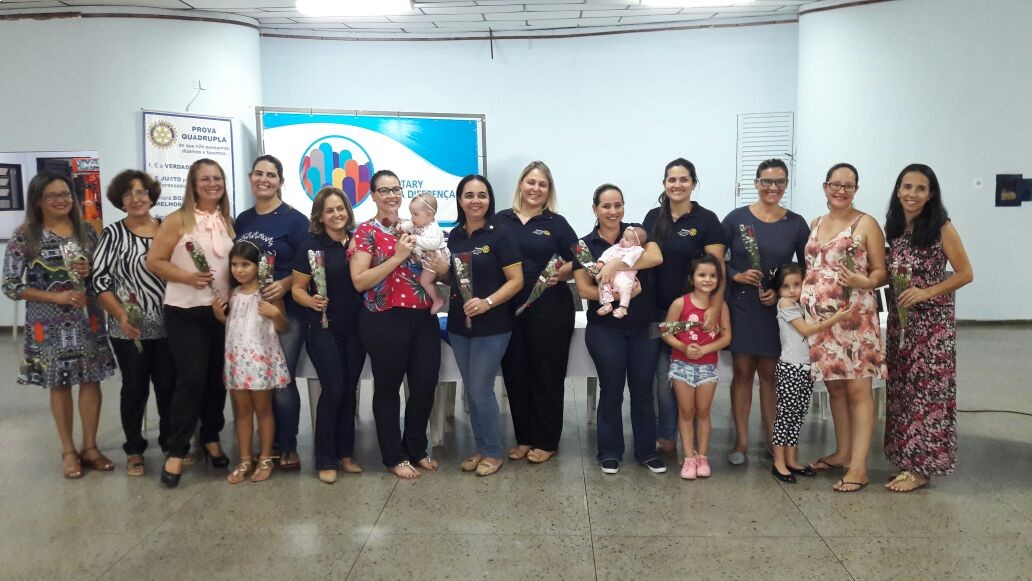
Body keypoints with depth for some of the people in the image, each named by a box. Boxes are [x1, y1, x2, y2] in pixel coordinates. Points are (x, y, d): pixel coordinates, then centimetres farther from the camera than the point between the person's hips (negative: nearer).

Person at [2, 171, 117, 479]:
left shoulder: (86, 231, 5)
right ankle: (68, 450, 21)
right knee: (59, 384, 7)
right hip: (49, 324, -3)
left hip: (88, 319, 3)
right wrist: (57, 296, -16)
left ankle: (90, 446, 20)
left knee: (91, 380, 5)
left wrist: (91, 271, -10)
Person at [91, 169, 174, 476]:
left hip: (167, 325, 2)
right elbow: (100, 281, -6)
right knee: (135, 388, 7)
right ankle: (134, 449, 22)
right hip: (130, 329, -2)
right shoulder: (113, 234, -3)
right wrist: (121, 317, -17)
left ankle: (171, 442, 25)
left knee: (169, 385, 8)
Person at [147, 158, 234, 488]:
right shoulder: (178, 220, -6)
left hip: (221, 310, 5)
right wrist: (188, 277, -20)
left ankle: (211, 438, 29)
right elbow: (154, 261, -7)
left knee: (218, 379, 11)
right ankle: (177, 451, 4)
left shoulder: (228, 221, 8)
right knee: (191, 379, -7)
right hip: (185, 312, -5)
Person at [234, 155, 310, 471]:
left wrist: (284, 285, -22)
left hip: (286, 312, -5)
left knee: (282, 381, -4)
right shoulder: (242, 220, 12)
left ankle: (288, 447, 10)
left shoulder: (294, 219, -5)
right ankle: (270, 443, 21)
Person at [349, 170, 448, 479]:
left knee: (426, 384, 8)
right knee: (388, 387, 7)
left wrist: (441, 267, -2)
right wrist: (397, 257, -19)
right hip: (385, 320, -5)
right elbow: (359, 281, -13)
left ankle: (416, 449, 28)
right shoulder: (366, 231, -4)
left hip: (423, 317, 5)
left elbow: (431, 265, 23)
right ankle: (394, 456, 21)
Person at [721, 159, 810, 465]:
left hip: (777, 309, 1)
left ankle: (772, 438, 19)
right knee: (742, 372, 3)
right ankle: (741, 440, 11)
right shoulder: (737, 218, -2)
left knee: (770, 373, 7)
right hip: (741, 306, -1)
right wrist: (736, 275, -15)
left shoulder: (796, 223, 1)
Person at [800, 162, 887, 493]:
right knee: (834, 386, 13)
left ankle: (859, 465, -3)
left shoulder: (866, 224, -2)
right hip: (819, 319, 6)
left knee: (857, 388, -5)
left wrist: (864, 282, -24)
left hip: (854, 318, -6)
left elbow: (881, 272, -4)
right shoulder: (815, 225, 15)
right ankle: (842, 453, 24)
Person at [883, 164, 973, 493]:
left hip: (932, 322, -6)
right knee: (901, 390, 10)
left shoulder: (942, 229, -10)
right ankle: (907, 459, 20)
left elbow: (966, 274, -8)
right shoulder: (892, 228, 7)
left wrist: (925, 292, -18)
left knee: (927, 391, 0)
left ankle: (922, 467, 8)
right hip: (899, 321, 6)